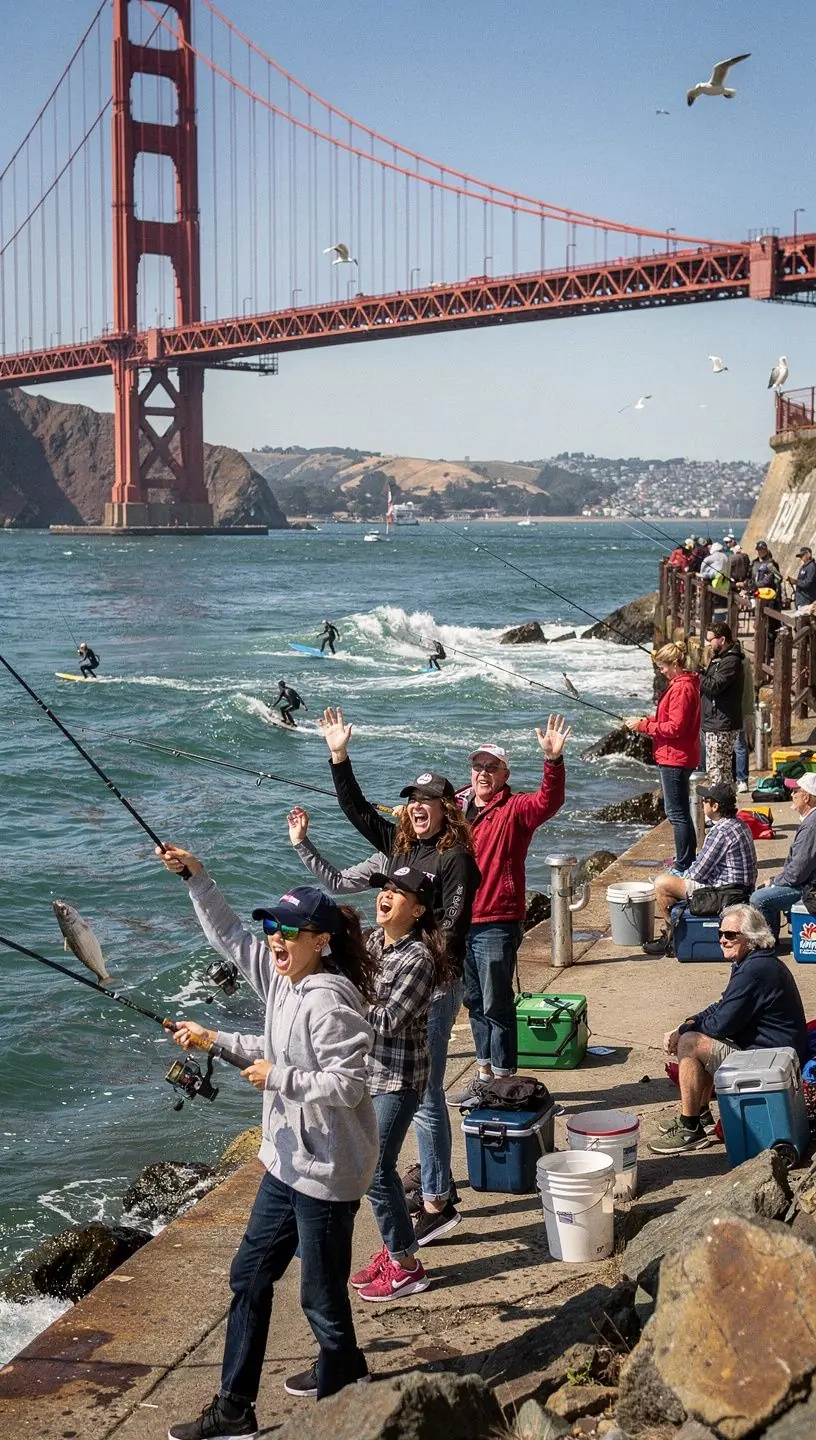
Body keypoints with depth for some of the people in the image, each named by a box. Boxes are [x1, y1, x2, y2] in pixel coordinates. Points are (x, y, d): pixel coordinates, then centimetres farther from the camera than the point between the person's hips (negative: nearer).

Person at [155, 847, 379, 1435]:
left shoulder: (327, 1001, -23)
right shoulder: (281, 977, 3)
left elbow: (348, 1084, -28)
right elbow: (228, 934, 14)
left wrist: (276, 1076, -21)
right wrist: (194, 875, 6)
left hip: (327, 1171, -10)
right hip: (289, 1161, 10)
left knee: (322, 1293, 3)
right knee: (250, 1274, 15)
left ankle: (340, 1384, 26)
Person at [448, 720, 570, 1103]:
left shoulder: (514, 810, -8)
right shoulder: (458, 807, 9)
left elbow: (549, 801, -28)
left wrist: (553, 760, -43)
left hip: (497, 924, -7)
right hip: (460, 921, 7)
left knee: (496, 1006, -2)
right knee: (474, 1002, 17)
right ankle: (484, 1074, 30)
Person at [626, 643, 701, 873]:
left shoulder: (682, 688, -18)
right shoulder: (680, 684, 15)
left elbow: (675, 727, -21)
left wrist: (643, 725, -16)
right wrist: (646, 721, 7)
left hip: (675, 759, -11)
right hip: (677, 757, 11)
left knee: (677, 813, -8)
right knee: (680, 811, 19)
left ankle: (684, 866, -5)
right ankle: (688, 858, 28)